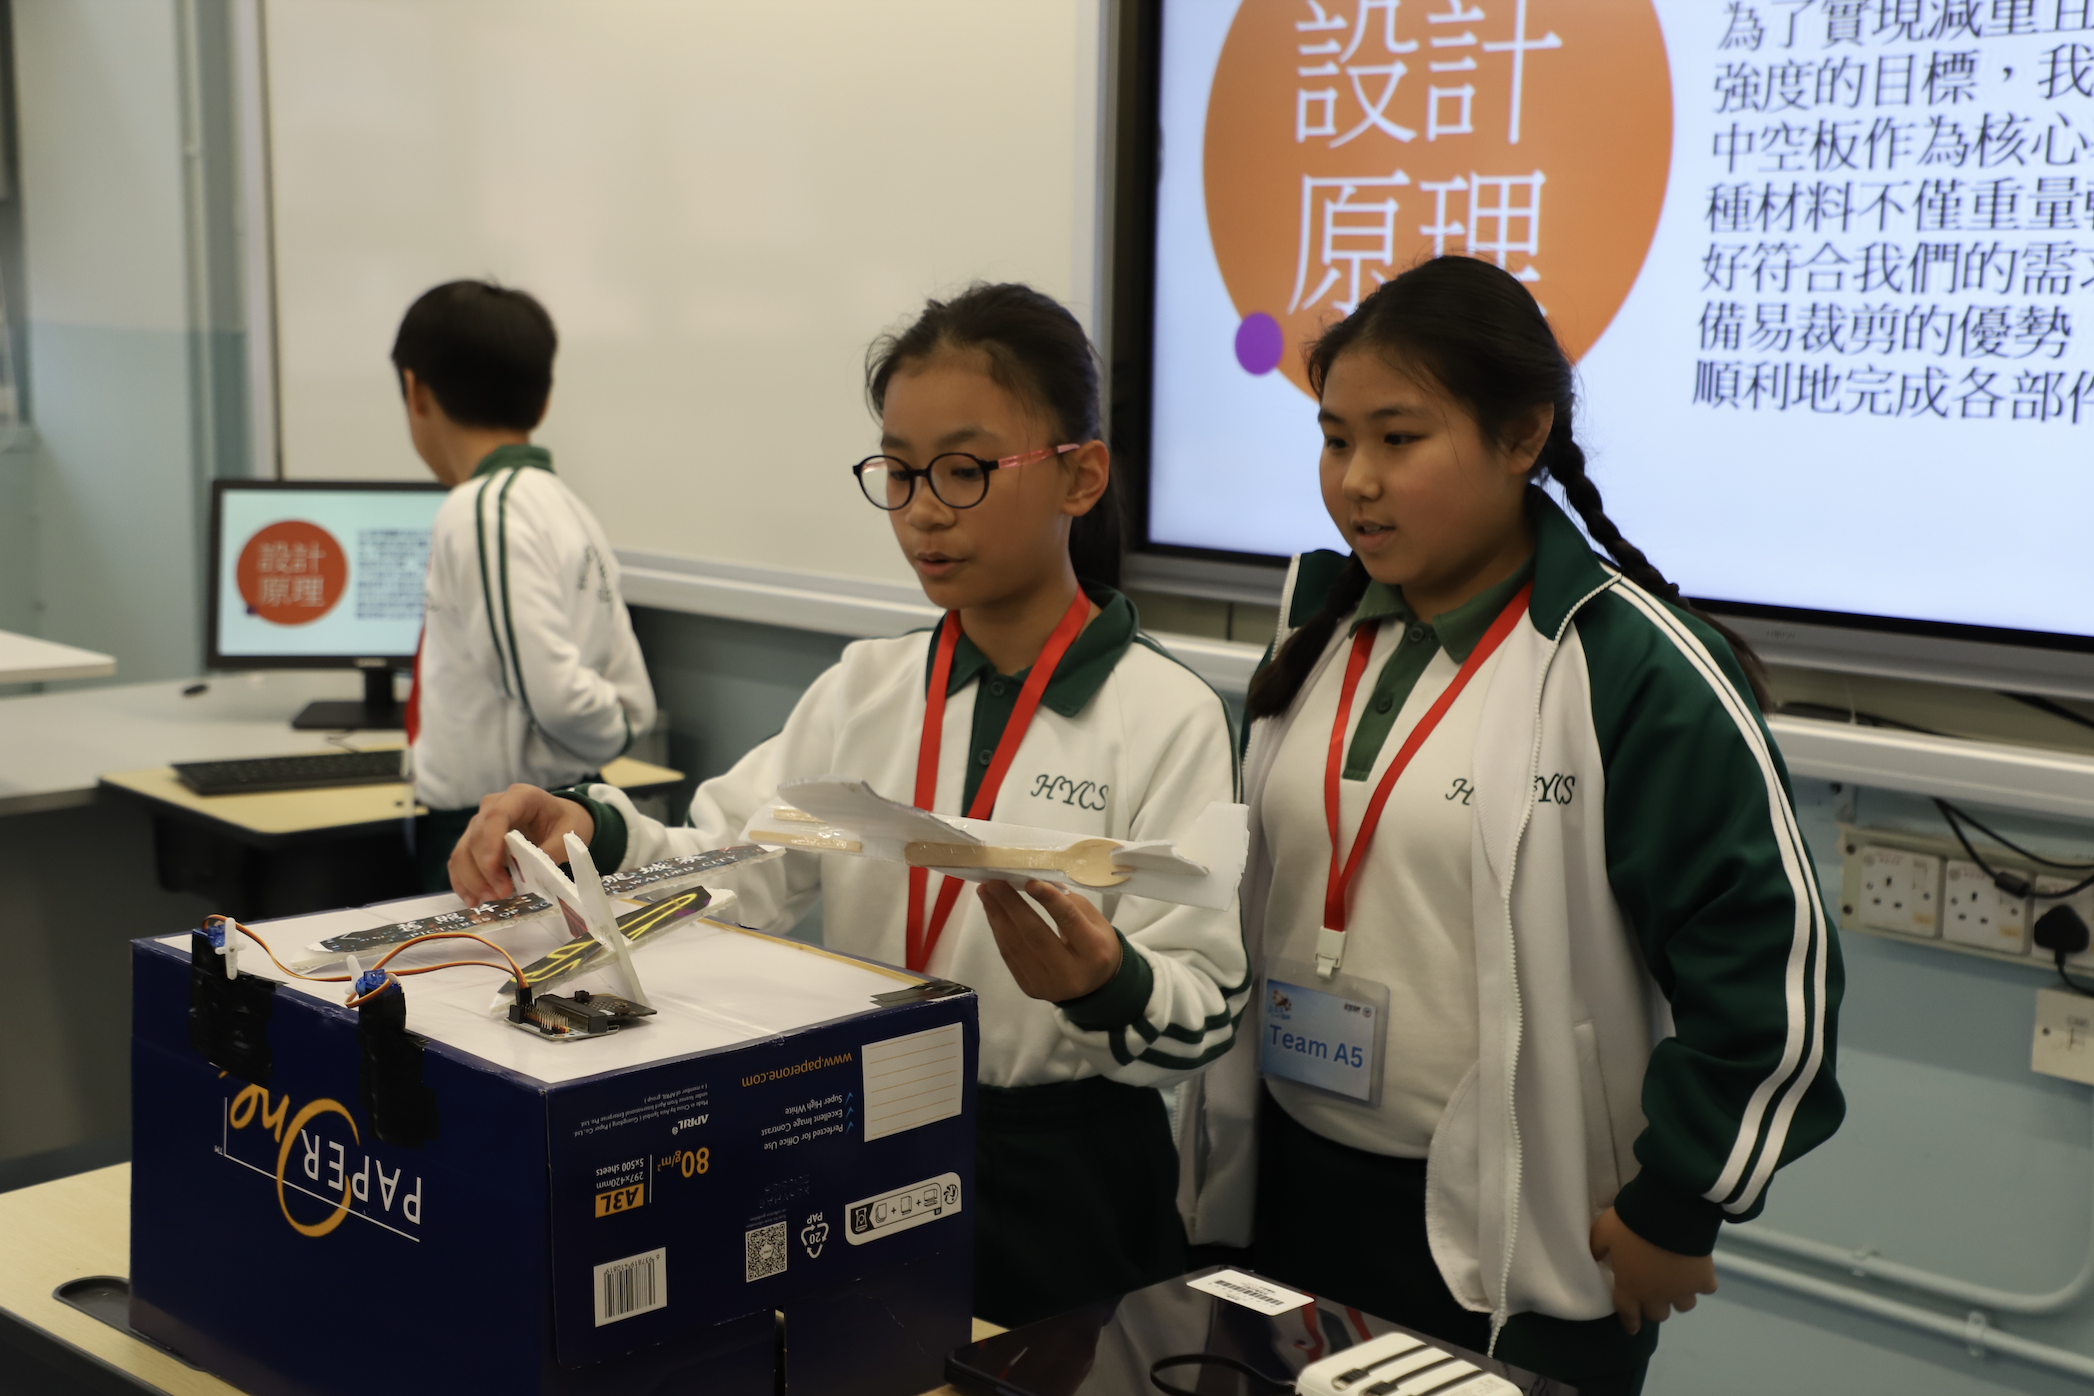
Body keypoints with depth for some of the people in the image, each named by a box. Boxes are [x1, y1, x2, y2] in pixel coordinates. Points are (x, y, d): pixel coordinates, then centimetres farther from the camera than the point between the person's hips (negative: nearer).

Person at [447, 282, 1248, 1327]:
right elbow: (726, 873, -4)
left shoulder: (1166, 715, -13)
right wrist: (598, 837, -23)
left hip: (1060, 1178, -4)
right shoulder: (865, 686, 4)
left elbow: (1207, 1010, -14)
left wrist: (1106, 981, -36)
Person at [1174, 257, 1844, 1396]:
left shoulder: (1637, 668, -16)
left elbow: (1770, 961, -15)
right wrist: (1216, 1151, 14)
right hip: (1290, 1195, 6)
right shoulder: (1321, 632, 5)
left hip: (1521, 1250, -6)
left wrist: (1673, 1210, -9)